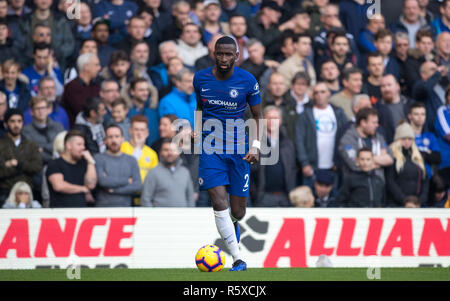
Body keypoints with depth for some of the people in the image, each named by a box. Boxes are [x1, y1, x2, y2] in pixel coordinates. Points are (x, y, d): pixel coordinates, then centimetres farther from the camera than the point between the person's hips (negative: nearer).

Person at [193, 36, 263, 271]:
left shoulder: (247, 81, -4)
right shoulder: (200, 79, 1)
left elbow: (257, 116, 5)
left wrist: (256, 146, -7)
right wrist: (197, 131, 6)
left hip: (238, 148, 0)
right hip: (210, 148, 0)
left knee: (238, 212, 2)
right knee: (220, 204, -17)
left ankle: (233, 224, 41)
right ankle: (238, 259, -12)